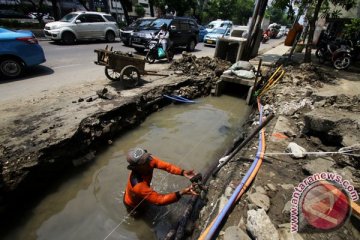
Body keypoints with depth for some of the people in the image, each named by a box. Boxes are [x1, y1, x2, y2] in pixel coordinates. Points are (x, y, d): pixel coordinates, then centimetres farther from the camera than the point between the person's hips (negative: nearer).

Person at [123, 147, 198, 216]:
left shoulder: (149, 160, -34)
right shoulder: (138, 186, -49)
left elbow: (166, 165, -33)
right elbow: (159, 200, -47)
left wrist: (183, 172, -47)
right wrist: (181, 193, -56)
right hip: (132, 203, -5)